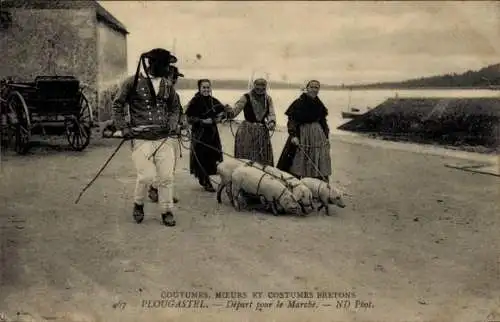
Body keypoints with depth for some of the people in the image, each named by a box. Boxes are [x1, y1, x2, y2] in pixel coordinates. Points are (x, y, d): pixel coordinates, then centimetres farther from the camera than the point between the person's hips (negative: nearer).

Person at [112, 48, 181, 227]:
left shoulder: (166, 85, 11)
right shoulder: (133, 82, -2)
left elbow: (174, 107, 24)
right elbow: (117, 105, 5)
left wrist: (173, 123, 6)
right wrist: (123, 127, -3)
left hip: (164, 138, 4)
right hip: (141, 138, -4)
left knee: (167, 176, 0)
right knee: (146, 176, -10)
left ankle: (167, 211, 15)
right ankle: (138, 205, 18)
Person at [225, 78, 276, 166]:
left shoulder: (268, 99, 10)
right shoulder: (246, 98, -3)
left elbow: (271, 113, 1)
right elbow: (235, 111, -10)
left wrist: (271, 122, -22)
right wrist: (228, 111, -34)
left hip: (262, 132, 4)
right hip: (247, 132, -4)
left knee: (263, 161, 7)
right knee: (245, 159, -4)